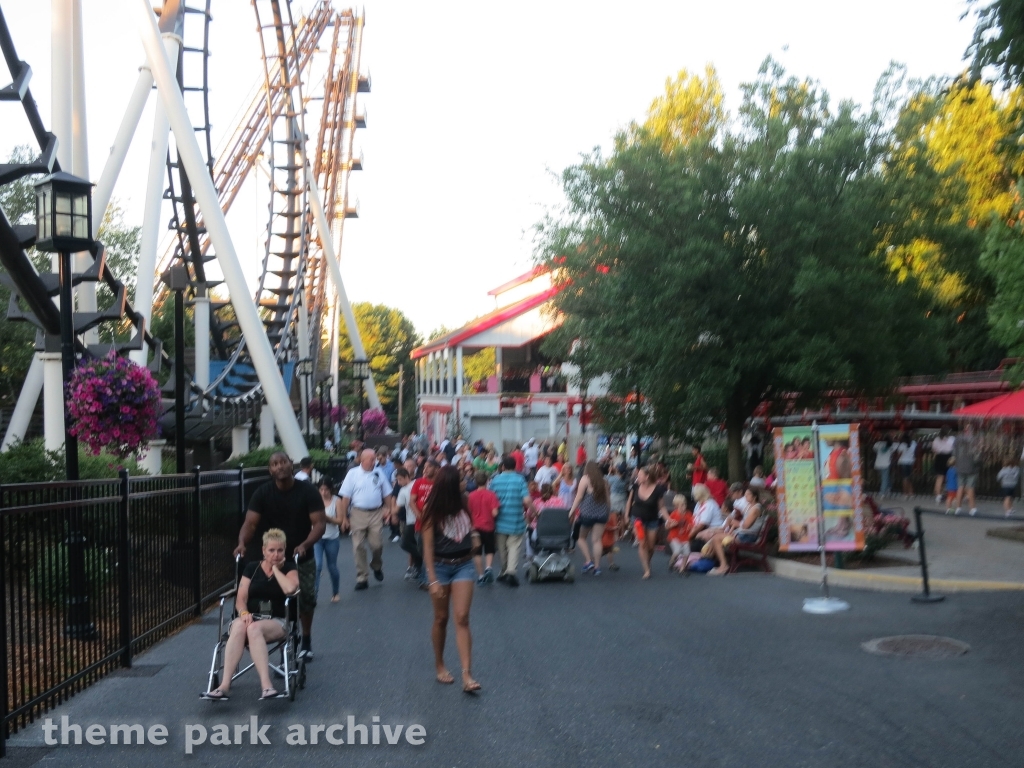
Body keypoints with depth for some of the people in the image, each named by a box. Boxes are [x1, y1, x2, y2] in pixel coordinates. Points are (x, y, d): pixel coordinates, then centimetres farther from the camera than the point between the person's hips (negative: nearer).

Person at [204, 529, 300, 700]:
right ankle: (224, 686, -45)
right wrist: (244, 613, -16)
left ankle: (266, 685, -49)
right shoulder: (252, 568, 12)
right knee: (239, 626, -35)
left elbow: (290, 588, -18)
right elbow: (241, 598, 6)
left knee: (254, 628, -37)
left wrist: (275, 568, -5)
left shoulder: (288, 568, 5)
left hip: (276, 621, -2)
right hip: (251, 617, 2)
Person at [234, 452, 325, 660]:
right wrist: (242, 543, -39)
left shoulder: (307, 491, -13)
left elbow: (320, 523, -18)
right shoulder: (263, 493, -10)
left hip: (302, 558, 0)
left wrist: (304, 545, -35)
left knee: (307, 600, 12)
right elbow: (250, 523, -18)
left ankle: (306, 640, 35)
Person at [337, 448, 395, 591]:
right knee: (359, 547, 0)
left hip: (376, 513, 1)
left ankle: (377, 567, 30)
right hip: (358, 513, -1)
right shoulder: (353, 473, -5)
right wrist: (343, 517, -5)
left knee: (376, 544, -2)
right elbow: (346, 497, -4)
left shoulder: (379, 473, 3)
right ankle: (362, 578, 10)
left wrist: (388, 509, 3)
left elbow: (387, 494, 11)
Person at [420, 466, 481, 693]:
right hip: (440, 566, -2)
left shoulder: (463, 503, -1)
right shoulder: (433, 511, -11)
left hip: (464, 564, 2)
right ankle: (439, 665, 28)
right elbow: (427, 547, -13)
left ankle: (467, 675, -12)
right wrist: (432, 580, -18)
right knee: (441, 618, 9)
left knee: (462, 618, -7)